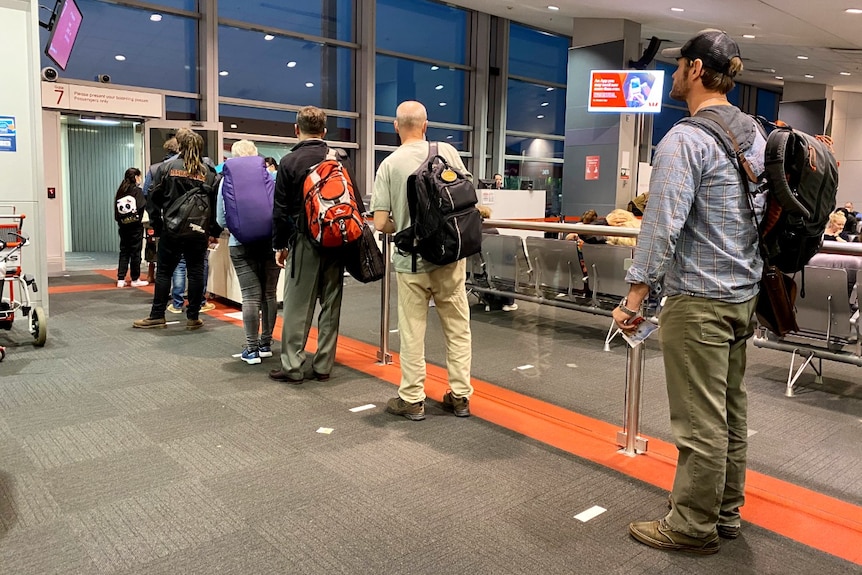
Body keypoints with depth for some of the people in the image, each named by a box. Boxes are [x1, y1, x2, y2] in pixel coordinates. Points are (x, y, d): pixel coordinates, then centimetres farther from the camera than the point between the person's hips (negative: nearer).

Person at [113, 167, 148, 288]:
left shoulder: (120, 191, 8)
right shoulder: (137, 190, -7)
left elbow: (116, 209, 6)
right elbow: (142, 206, -16)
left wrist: (120, 221, 11)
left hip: (123, 225, 5)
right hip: (135, 225, -5)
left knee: (123, 252, 10)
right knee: (135, 252, 2)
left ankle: (120, 279, 9)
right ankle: (135, 279, 8)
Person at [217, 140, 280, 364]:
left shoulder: (227, 181, 3)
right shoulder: (270, 177, 0)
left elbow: (221, 220, 5)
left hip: (242, 245, 0)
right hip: (270, 241, 1)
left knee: (251, 296, 0)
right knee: (269, 293, 9)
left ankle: (251, 349, 1)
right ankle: (265, 344, 17)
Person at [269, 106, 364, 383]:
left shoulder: (289, 162, -3)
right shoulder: (341, 160, 6)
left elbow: (281, 210, -3)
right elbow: (357, 204, 6)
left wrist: (279, 245, 7)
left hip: (304, 241, -3)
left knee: (297, 306, 2)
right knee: (331, 304, 9)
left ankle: (292, 367, 6)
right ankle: (323, 366, 14)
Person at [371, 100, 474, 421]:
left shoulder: (389, 165, -5)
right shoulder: (447, 151, -2)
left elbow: (381, 223, -9)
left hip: (411, 262, -1)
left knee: (412, 333, 8)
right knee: (458, 328, 12)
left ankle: (412, 400, 17)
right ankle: (460, 396, 20)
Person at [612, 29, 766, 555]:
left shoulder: (685, 140, -16)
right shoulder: (756, 135, 12)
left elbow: (662, 227, -22)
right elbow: (763, 211, 19)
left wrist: (634, 300, -17)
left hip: (698, 302, -9)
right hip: (744, 295, 9)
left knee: (700, 423, 1)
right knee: (732, 414, 17)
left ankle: (694, 526, 15)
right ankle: (727, 511, 31)